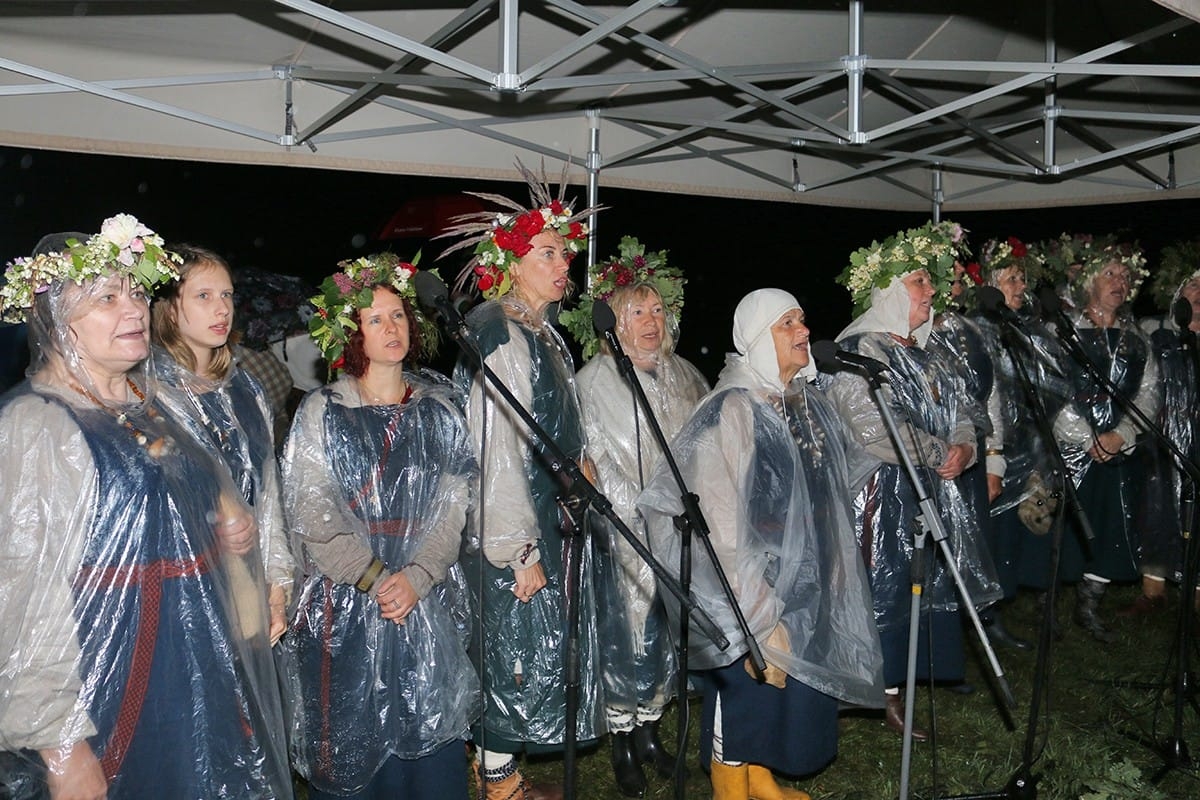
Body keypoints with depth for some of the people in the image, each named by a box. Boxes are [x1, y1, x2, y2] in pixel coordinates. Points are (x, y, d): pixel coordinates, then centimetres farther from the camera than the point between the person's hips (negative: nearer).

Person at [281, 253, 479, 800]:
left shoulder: (439, 407, 8)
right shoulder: (321, 412, 1)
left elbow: (454, 503, 1)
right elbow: (311, 512, -6)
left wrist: (416, 578, -12)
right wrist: (376, 579, -14)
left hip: (429, 600, 2)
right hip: (347, 601, -2)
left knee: (430, 730, 7)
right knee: (354, 739, 5)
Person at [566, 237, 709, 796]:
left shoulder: (682, 374, 10)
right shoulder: (595, 381, -6)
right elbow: (590, 463, -8)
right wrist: (636, 523, -11)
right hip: (627, 536, -5)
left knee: (667, 632, 11)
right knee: (629, 633, 1)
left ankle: (648, 729, 28)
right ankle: (621, 743, 17)